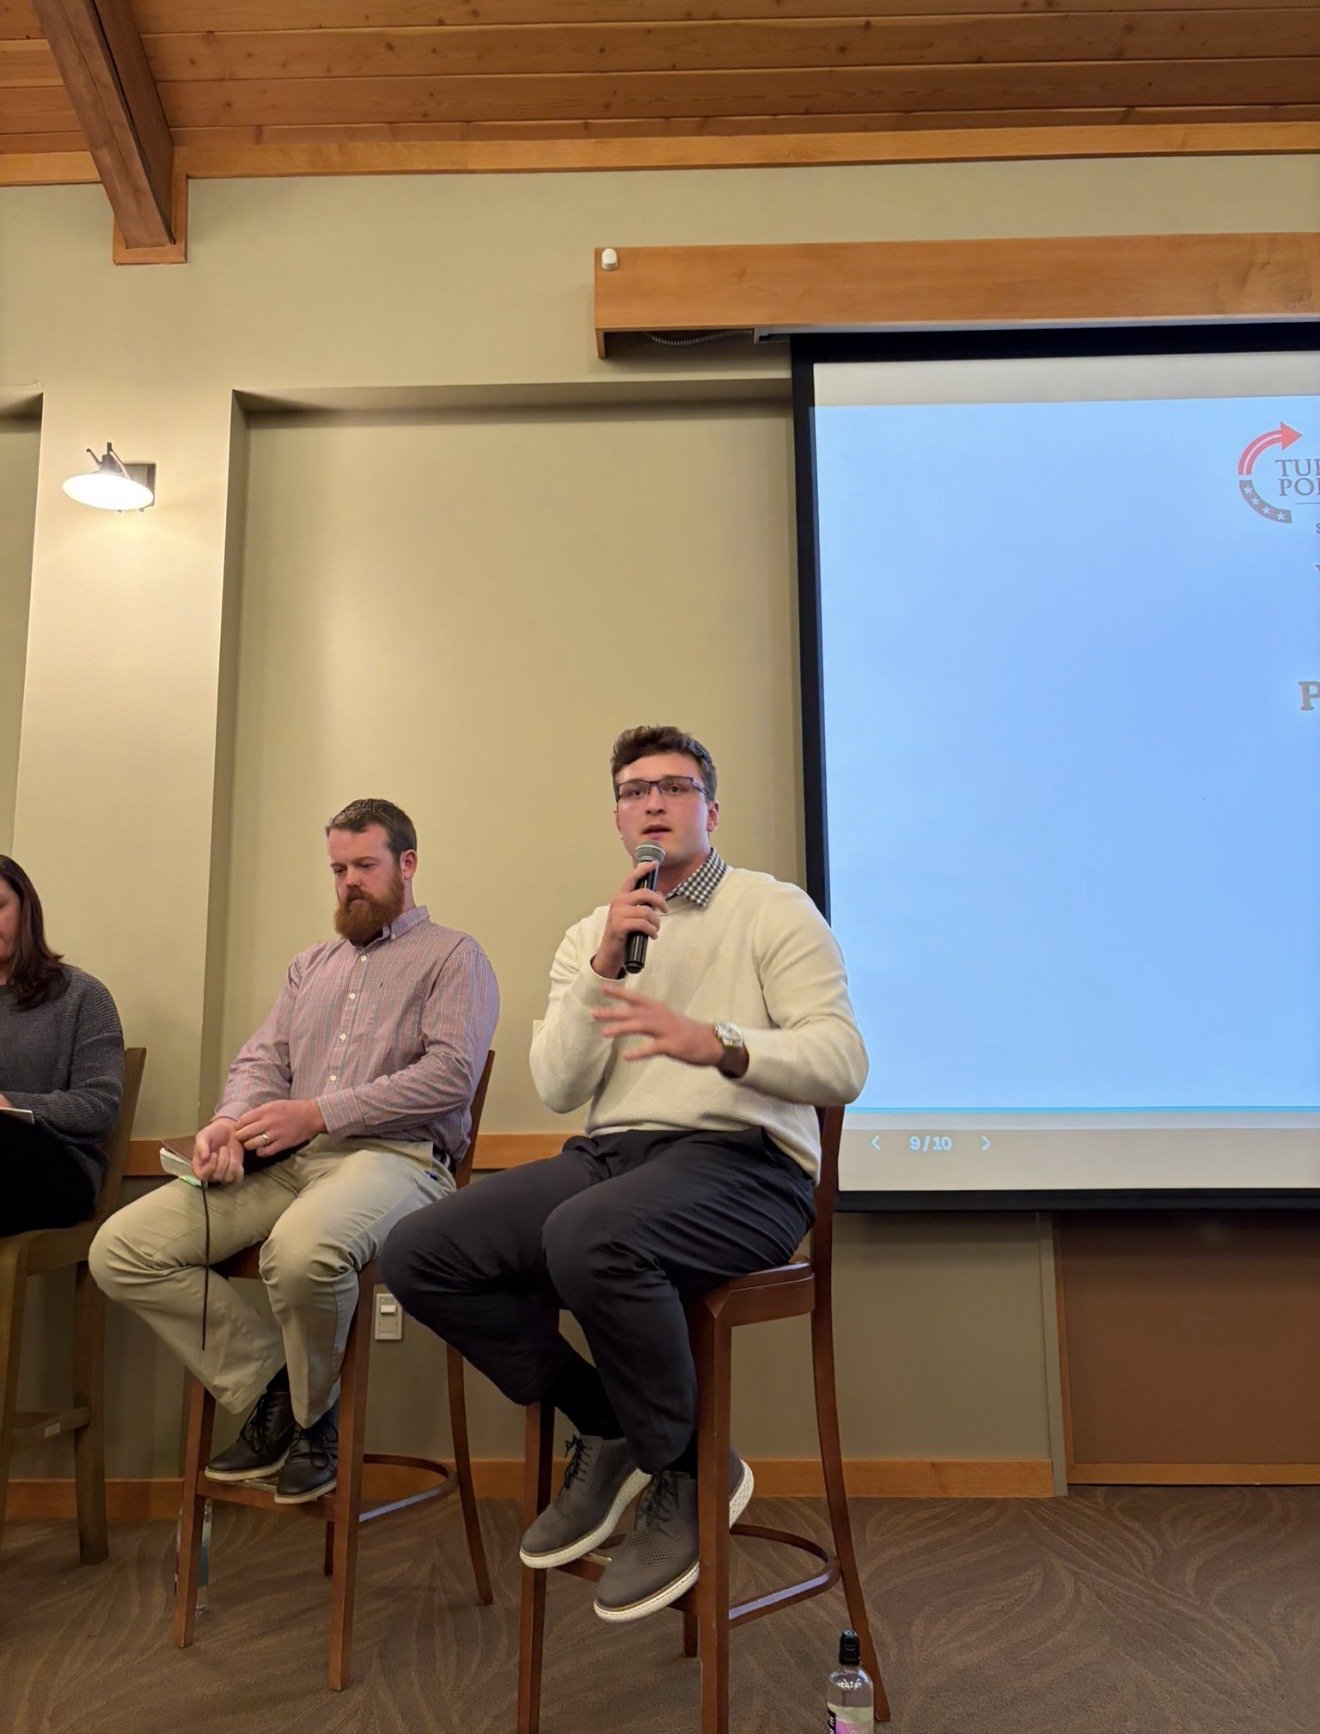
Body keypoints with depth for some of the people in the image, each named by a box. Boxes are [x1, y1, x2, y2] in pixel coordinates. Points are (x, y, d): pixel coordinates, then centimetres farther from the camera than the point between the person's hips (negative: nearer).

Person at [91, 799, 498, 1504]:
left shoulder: (452, 956, 7)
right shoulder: (311, 965, 29)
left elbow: (451, 1075, -8)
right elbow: (261, 1061, 20)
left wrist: (317, 1113, -13)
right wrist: (230, 1122, -5)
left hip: (393, 1152, -6)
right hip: (282, 1158, 7)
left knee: (302, 1249, -38)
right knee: (120, 1249, -12)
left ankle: (313, 1412, -5)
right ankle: (270, 1387, 1)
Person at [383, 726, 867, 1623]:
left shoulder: (776, 910, 4)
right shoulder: (587, 936, 17)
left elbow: (843, 1062, -9)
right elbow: (558, 1089, 6)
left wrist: (715, 1042, -26)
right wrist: (603, 969, -8)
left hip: (742, 1162, -5)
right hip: (611, 1154, 6)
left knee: (588, 1237, -36)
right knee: (419, 1253, -11)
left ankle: (692, 1474, -7)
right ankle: (606, 1430, 7)